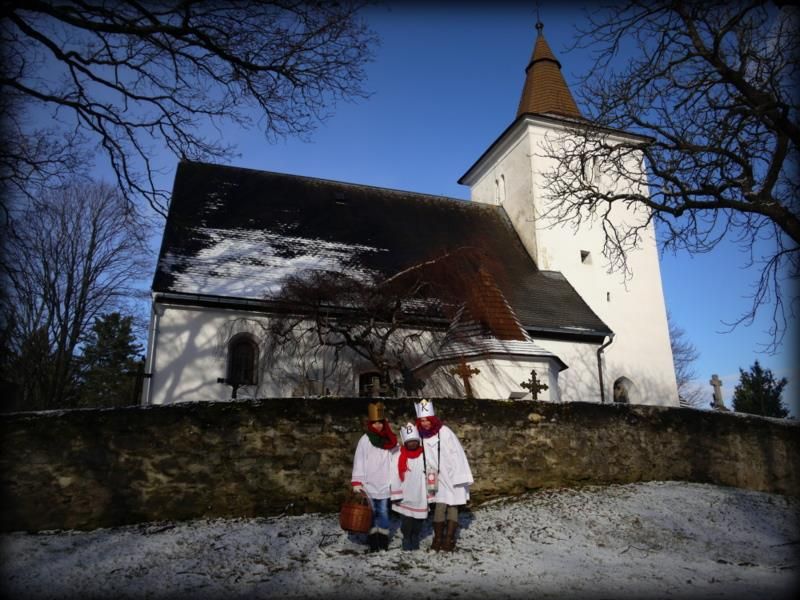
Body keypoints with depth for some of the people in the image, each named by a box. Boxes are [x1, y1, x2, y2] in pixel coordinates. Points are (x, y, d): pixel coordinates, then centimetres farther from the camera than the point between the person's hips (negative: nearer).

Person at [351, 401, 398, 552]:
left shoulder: (389, 440, 5)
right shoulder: (365, 440, -2)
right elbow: (359, 461, -4)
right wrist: (356, 482, -10)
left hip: (384, 484, 1)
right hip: (368, 484, -1)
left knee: (383, 513, 7)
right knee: (371, 513, 5)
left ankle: (383, 542, 17)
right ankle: (373, 543, 14)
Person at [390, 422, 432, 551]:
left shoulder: (424, 454, -5)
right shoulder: (399, 456, -7)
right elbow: (395, 476, -4)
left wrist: (430, 495, 3)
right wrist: (396, 495, -5)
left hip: (420, 497, 1)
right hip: (405, 497, -1)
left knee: (418, 521, 12)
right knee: (406, 522, 2)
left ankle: (415, 541, 31)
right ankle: (407, 540, 23)